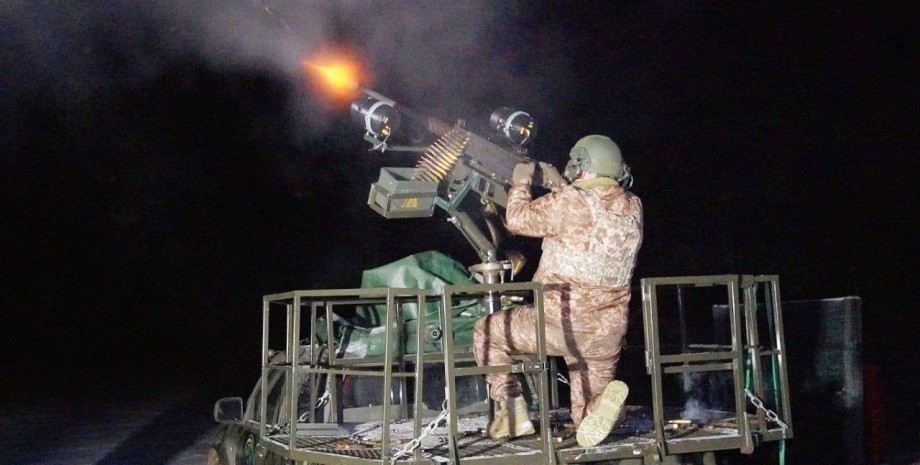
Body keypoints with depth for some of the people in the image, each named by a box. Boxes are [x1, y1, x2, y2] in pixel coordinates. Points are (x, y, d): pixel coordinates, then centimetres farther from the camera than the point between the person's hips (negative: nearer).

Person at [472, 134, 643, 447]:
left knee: (486, 332, 19)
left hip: (560, 324, -5)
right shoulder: (632, 207, 5)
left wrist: (521, 182, 14)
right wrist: (560, 185, 26)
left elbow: (518, 219, -3)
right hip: (607, 333, 6)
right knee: (590, 424, 18)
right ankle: (606, 400, -15)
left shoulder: (569, 202, -15)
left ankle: (513, 410, 10)